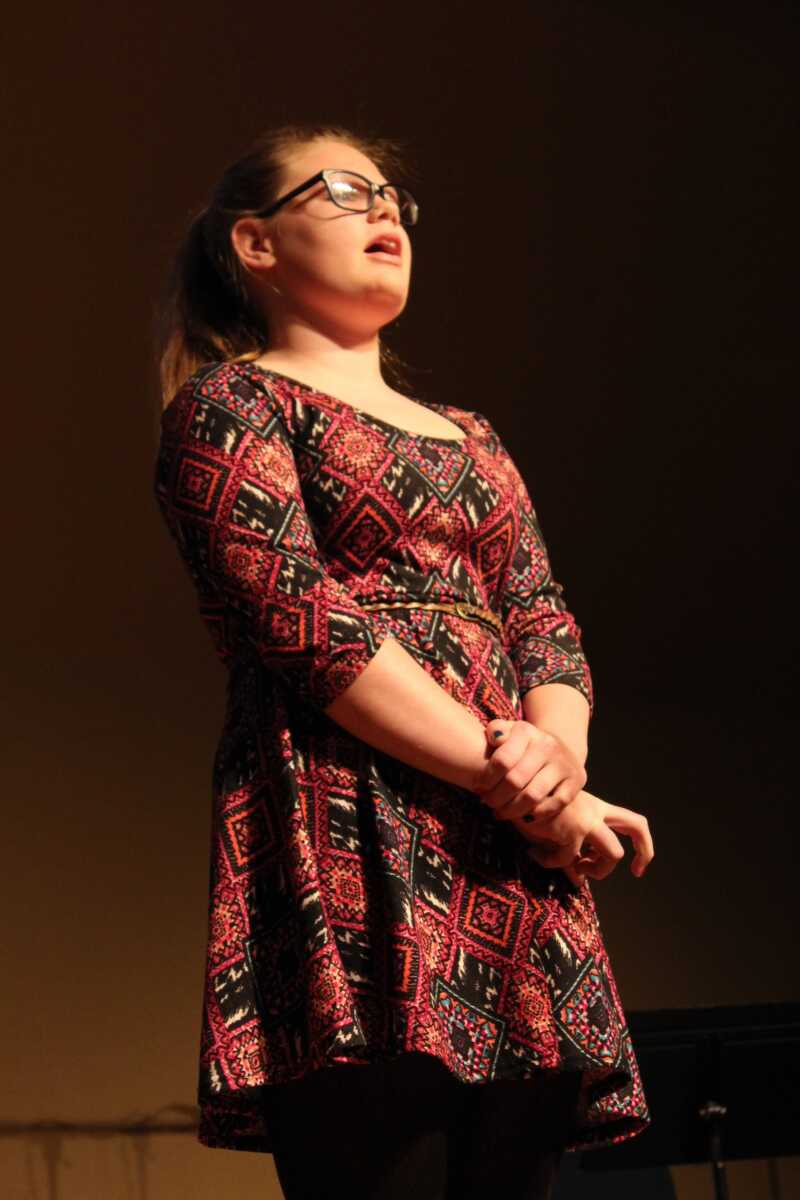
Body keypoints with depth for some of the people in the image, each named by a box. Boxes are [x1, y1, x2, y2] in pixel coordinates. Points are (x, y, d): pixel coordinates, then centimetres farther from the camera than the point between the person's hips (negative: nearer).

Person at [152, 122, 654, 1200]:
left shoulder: (473, 441, 28)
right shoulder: (230, 406, 6)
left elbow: (546, 625, 17)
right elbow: (306, 625, -7)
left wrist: (557, 754, -6)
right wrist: (508, 780, -11)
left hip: (521, 864, 7)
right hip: (354, 849, -6)